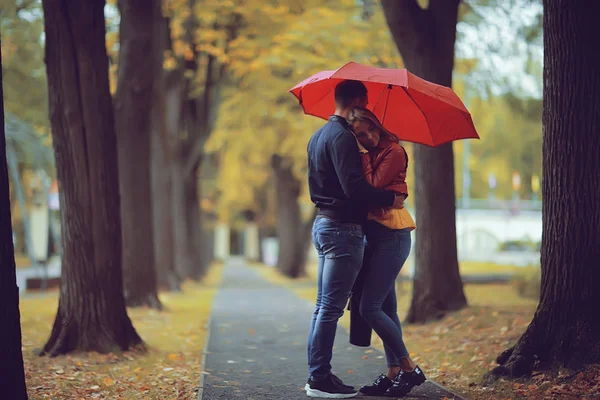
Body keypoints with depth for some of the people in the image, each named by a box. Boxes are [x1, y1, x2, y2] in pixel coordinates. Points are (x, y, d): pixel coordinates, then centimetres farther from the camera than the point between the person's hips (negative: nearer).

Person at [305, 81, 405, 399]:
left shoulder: (319, 136, 17)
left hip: (323, 223, 10)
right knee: (331, 307, -7)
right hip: (343, 229, -10)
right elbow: (354, 187, -24)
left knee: (324, 306, 13)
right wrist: (390, 199, -14)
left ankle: (317, 374, 16)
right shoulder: (342, 137, -16)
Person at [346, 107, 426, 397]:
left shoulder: (393, 152, -11)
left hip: (392, 235, -9)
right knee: (385, 308, 10)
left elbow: (372, 187, -19)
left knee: (370, 308, -12)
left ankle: (410, 369, -3)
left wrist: (363, 154, -11)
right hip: (374, 234, 9)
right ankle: (393, 374, 15)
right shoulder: (370, 155, 13)